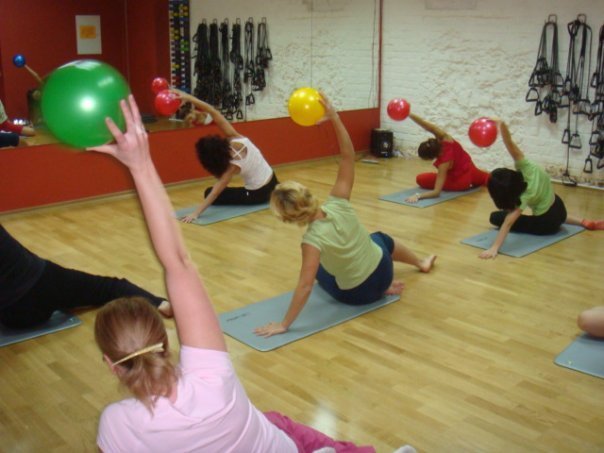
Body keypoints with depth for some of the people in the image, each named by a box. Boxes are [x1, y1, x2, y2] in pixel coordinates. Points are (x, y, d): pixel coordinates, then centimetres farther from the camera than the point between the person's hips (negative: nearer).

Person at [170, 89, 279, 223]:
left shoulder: (234, 164, -32)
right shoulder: (235, 138, -19)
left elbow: (216, 191, -35)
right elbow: (213, 112, -25)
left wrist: (196, 213, -37)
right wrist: (189, 97, -30)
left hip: (258, 194, -7)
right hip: (271, 180, 7)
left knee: (209, 192, -3)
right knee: (275, 191, 46)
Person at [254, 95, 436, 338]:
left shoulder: (312, 240, -34)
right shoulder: (338, 204, -23)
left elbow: (305, 286, -37)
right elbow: (348, 157, -20)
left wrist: (283, 324, -34)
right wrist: (335, 118, -26)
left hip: (357, 295, -3)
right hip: (382, 270, 3)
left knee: (319, 269, 30)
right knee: (381, 238, 39)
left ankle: (379, 290, 17)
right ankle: (422, 262, 64)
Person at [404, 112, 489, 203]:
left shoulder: (444, 162, -41)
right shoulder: (445, 138, -31)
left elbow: (437, 192, -44)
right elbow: (428, 126, -44)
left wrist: (418, 196, -55)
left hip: (461, 183, -6)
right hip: (469, 169, 6)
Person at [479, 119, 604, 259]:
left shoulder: (526, 195, -36)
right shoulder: (526, 168, -24)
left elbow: (508, 223, -44)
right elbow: (510, 144, -32)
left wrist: (494, 248, -49)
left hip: (546, 224, -6)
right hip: (558, 207, 6)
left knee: (496, 217, 1)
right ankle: (583, 222, 28)